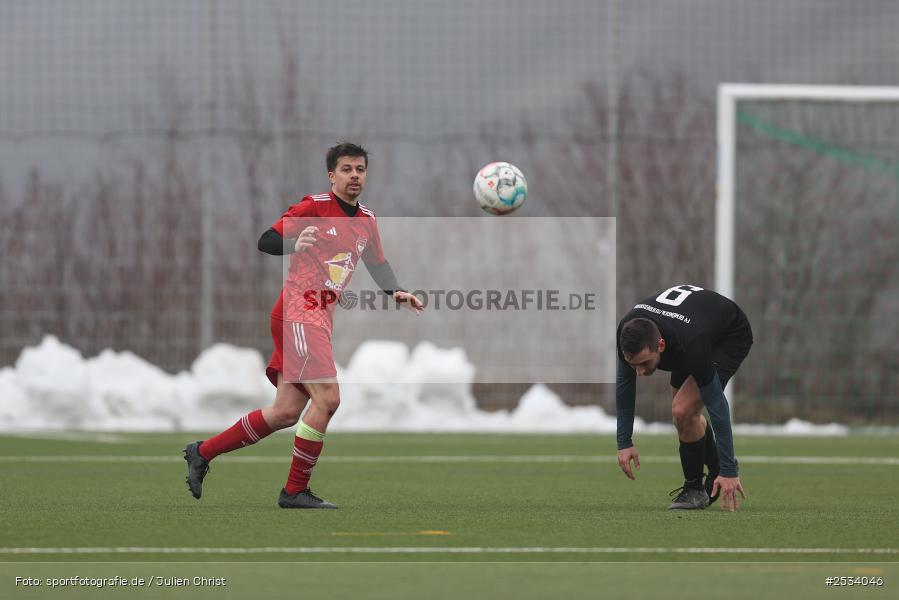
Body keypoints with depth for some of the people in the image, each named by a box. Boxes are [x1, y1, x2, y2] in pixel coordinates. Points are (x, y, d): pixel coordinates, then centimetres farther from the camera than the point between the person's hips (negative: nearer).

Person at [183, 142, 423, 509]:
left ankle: (202, 453, 18)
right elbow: (266, 242, -8)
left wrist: (396, 293, 10)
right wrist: (295, 245, -29)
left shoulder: (367, 220, 16)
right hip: (298, 311, -8)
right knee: (327, 398, -18)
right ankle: (295, 492, -9)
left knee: (286, 412, 5)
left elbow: (378, 265, 29)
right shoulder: (315, 206, -6)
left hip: (321, 319, 8)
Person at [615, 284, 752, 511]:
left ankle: (695, 488, -4)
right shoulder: (628, 333, -30)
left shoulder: (691, 347, -44)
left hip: (731, 337, -6)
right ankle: (717, 472, 34)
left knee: (683, 410, -22)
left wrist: (729, 472, -31)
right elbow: (624, 382, -10)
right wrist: (624, 442, -11)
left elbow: (717, 405, -35)